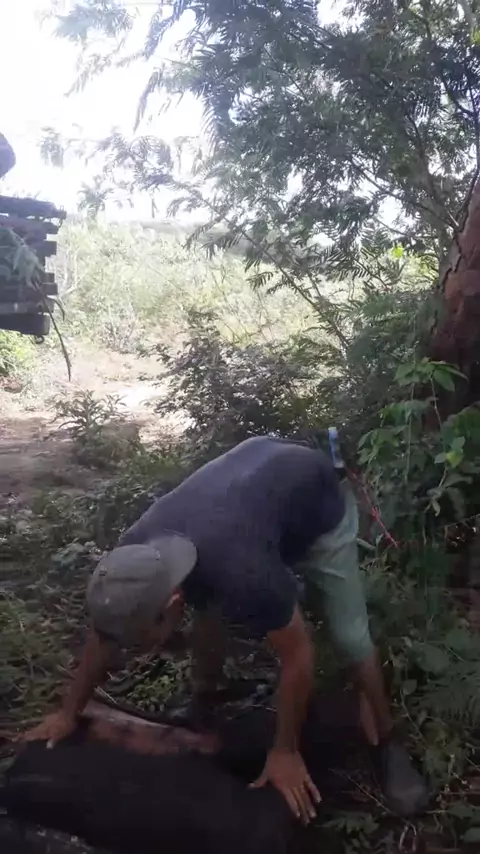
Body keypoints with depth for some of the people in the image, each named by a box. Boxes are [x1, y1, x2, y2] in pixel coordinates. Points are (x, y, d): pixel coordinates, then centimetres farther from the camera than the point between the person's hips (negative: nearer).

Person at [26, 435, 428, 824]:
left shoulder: (242, 572, -44)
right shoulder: (133, 554, -24)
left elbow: (297, 654, -28)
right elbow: (103, 635, -5)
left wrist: (285, 752, -16)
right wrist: (68, 713, 3)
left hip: (319, 499, -5)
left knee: (350, 636, -6)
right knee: (209, 610, 0)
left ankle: (387, 743, 15)